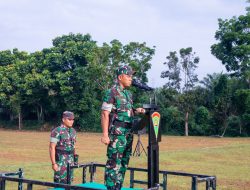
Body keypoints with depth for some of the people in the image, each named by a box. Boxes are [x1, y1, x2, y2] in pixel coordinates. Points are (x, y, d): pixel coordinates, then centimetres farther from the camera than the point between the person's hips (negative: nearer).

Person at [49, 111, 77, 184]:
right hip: (61, 161, -7)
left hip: (70, 161, 7)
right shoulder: (57, 131, -12)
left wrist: (75, 160, 14)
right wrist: (53, 163, -18)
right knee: (59, 184, -4)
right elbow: (52, 148, -15)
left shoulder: (73, 131, 10)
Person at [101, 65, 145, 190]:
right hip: (117, 133, -8)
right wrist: (105, 134, -18)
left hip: (128, 133, 9)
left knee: (124, 162, 12)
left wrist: (136, 111, 4)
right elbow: (105, 114, -13)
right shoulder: (112, 93, -8)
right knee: (114, 162, -8)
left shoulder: (128, 94, 16)